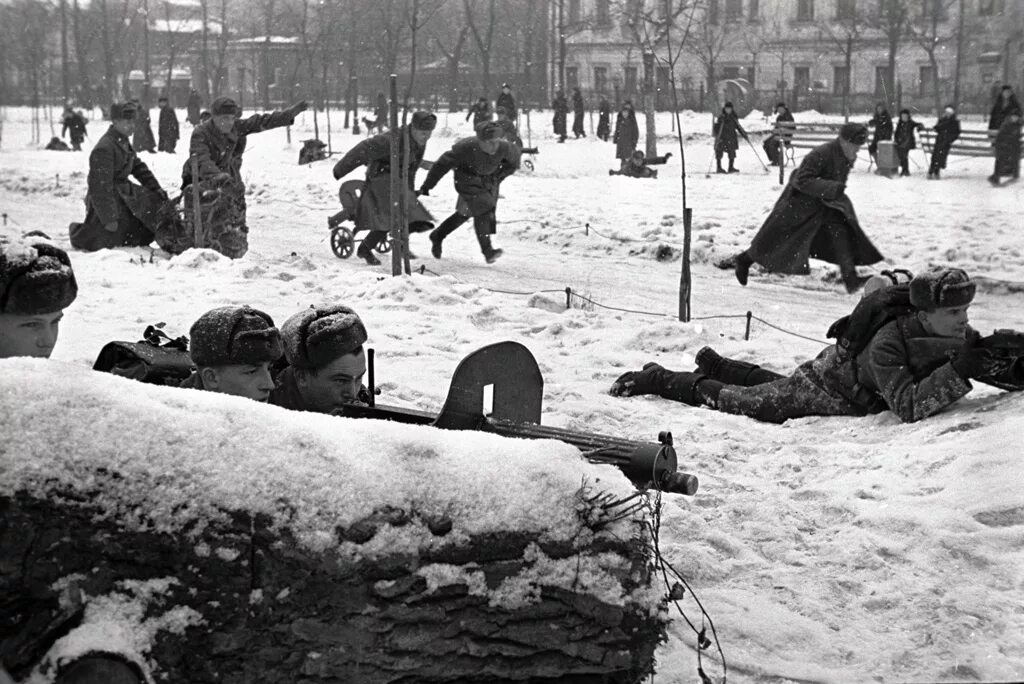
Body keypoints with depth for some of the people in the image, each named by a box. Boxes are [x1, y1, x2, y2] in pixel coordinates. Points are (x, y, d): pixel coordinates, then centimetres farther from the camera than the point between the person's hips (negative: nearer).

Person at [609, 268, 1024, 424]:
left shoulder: (960, 337, -19)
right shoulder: (887, 344, -41)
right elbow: (907, 407, -47)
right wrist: (956, 372, -53)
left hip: (860, 398, 7)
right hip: (827, 387, -7)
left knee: (772, 384, 32)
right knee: (743, 401, 10)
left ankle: (714, 364, 55)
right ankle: (654, 379, 27)